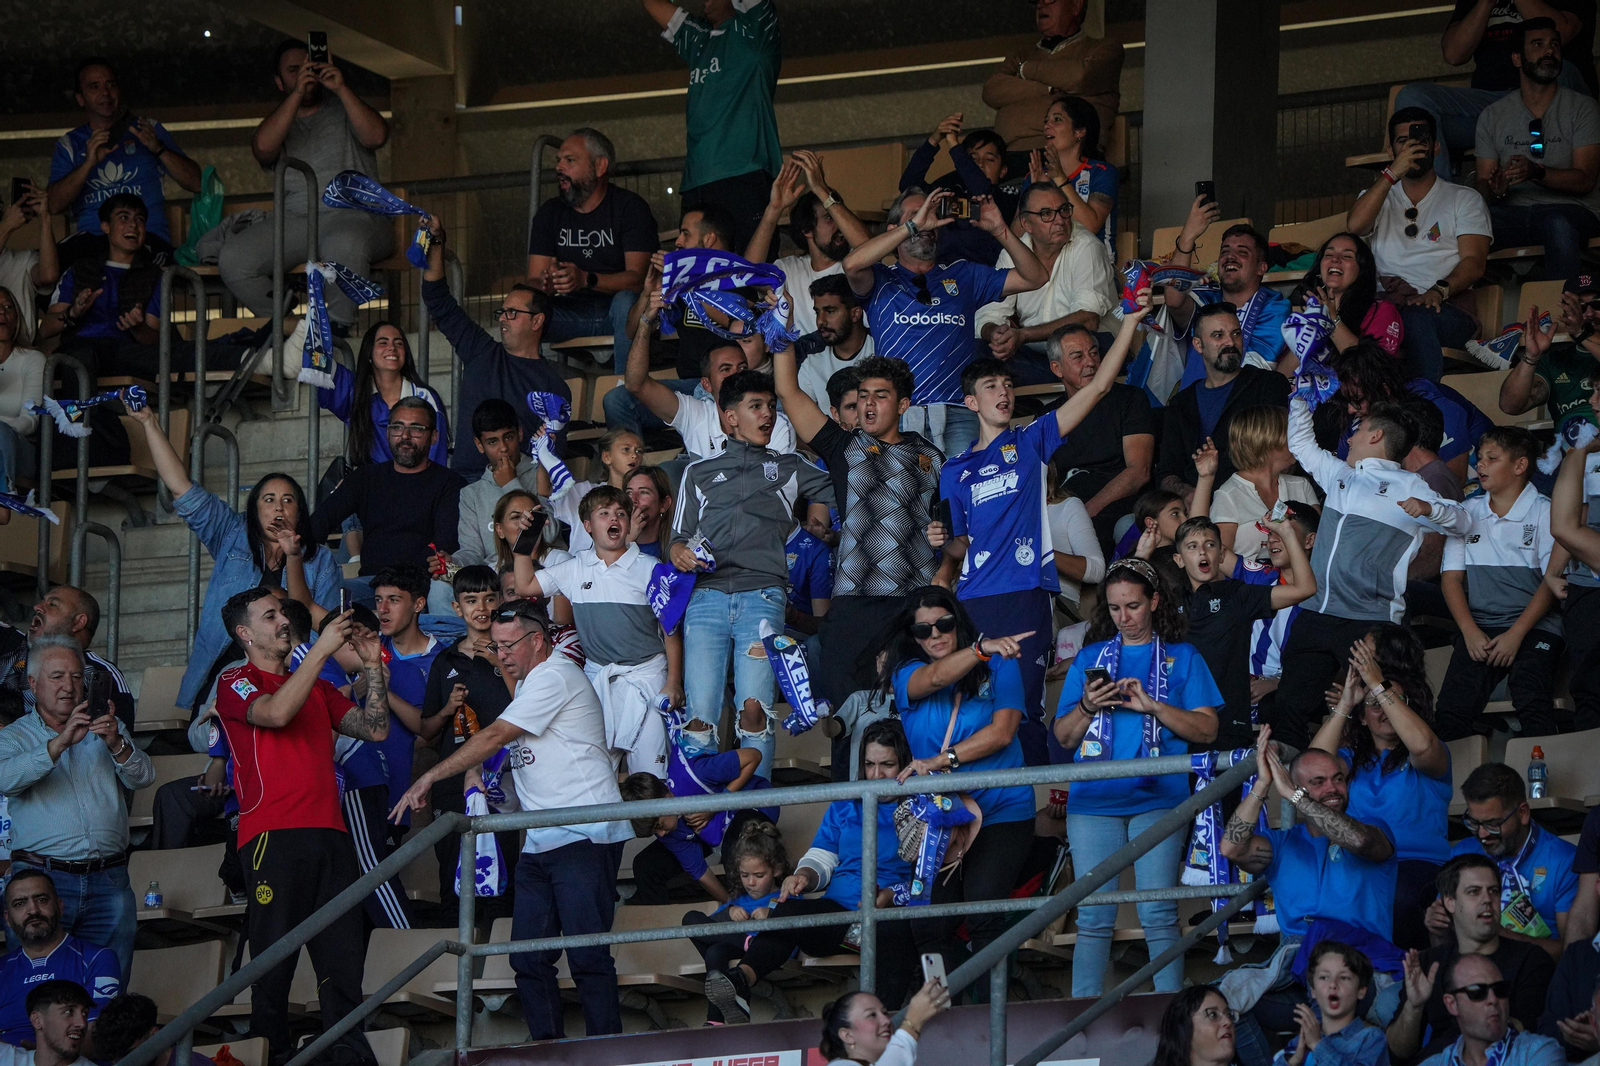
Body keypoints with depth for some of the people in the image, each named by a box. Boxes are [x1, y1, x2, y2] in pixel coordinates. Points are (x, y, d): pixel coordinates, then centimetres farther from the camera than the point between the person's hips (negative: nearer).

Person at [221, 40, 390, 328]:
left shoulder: (344, 110, 17)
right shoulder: (277, 121, 20)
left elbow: (377, 137, -5)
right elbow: (263, 147, -7)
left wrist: (341, 88, -12)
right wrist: (298, 93, -12)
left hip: (353, 216, -3)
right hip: (293, 222, 3)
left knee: (343, 246, -41)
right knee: (232, 259, -22)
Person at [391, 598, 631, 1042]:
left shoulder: (554, 676, -8)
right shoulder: (532, 683, 23)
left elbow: (495, 737, -13)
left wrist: (429, 778, -10)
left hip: (585, 838, -10)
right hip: (540, 842, 10)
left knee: (587, 956, -13)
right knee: (528, 957, 4)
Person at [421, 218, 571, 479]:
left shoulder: (554, 387, 8)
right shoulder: (482, 353, 21)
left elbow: (553, 452, 0)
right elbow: (439, 303, 25)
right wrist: (436, 244, 19)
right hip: (463, 478, 4)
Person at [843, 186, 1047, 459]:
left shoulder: (963, 275, 23)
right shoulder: (882, 281, 14)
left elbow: (1034, 277, 19)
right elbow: (853, 265, -10)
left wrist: (999, 231, 4)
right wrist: (914, 224, -8)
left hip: (957, 413, 2)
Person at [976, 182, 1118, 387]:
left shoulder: (1085, 247, -9)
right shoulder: (1012, 254, 5)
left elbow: (1088, 319, -21)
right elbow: (988, 317, 3)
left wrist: (1022, 336, -27)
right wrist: (996, 334, -23)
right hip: (1032, 356, 3)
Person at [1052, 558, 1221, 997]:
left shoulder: (1182, 657, 12)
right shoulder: (1089, 658, 17)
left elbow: (1206, 730, 3)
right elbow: (1063, 737, 16)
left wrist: (1153, 706, -9)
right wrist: (1087, 707, -4)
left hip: (1156, 798, -2)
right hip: (1094, 799, 2)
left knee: (1158, 916, -9)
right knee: (1093, 918, -3)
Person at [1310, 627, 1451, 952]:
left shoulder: (1425, 760, 14)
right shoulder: (1351, 759, 24)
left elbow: (1422, 744, -13)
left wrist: (1380, 686, -9)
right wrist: (1344, 704, 2)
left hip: (1418, 862, -2)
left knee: (1399, 898, -39)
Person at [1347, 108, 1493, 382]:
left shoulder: (1464, 199, 20)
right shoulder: (1379, 196, 27)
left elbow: (1474, 263, 4)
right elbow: (1355, 225, 2)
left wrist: (1439, 290, -16)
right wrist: (1392, 174, -2)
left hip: (1445, 310, -1)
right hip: (1385, 305, 1)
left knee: (1417, 316, -39)